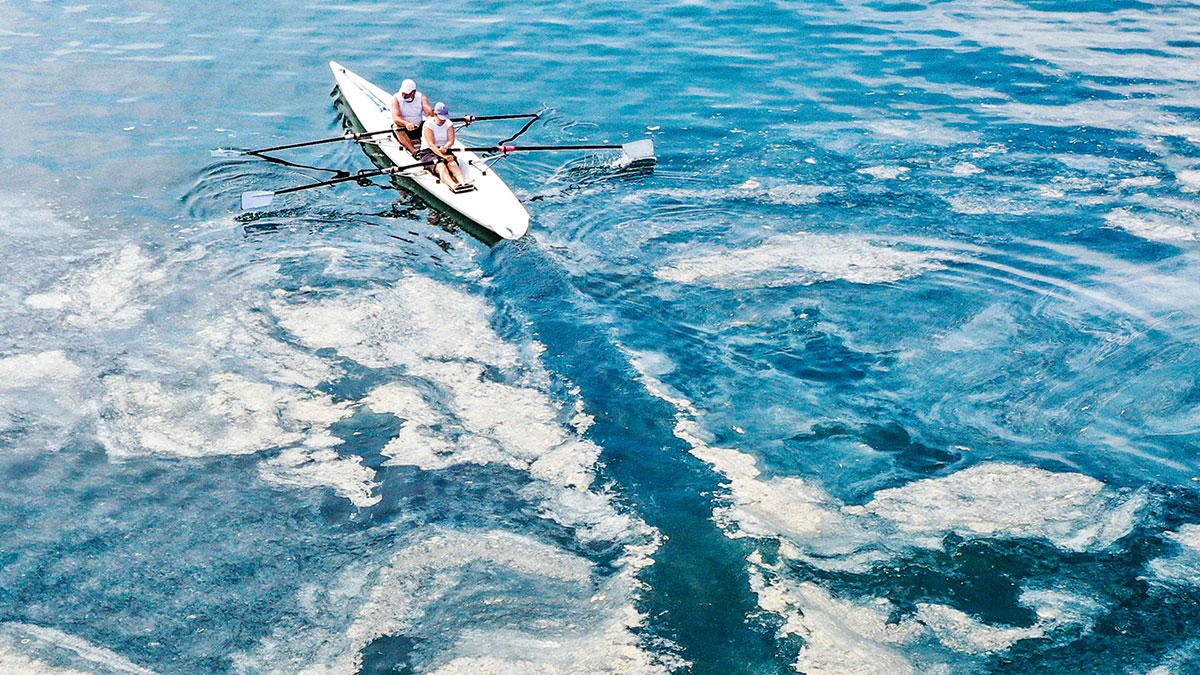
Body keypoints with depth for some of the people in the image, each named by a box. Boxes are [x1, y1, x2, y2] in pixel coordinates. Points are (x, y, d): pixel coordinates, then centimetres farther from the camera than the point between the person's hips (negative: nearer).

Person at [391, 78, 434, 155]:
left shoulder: (421, 97, -5)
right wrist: (406, 123, -48)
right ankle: (413, 150, -46)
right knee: (397, 127, -34)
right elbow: (395, 118, -26)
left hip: (418, 129, 2)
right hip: (404, 130, -2)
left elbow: (431, 113, -19)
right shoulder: (396, 99, -11)